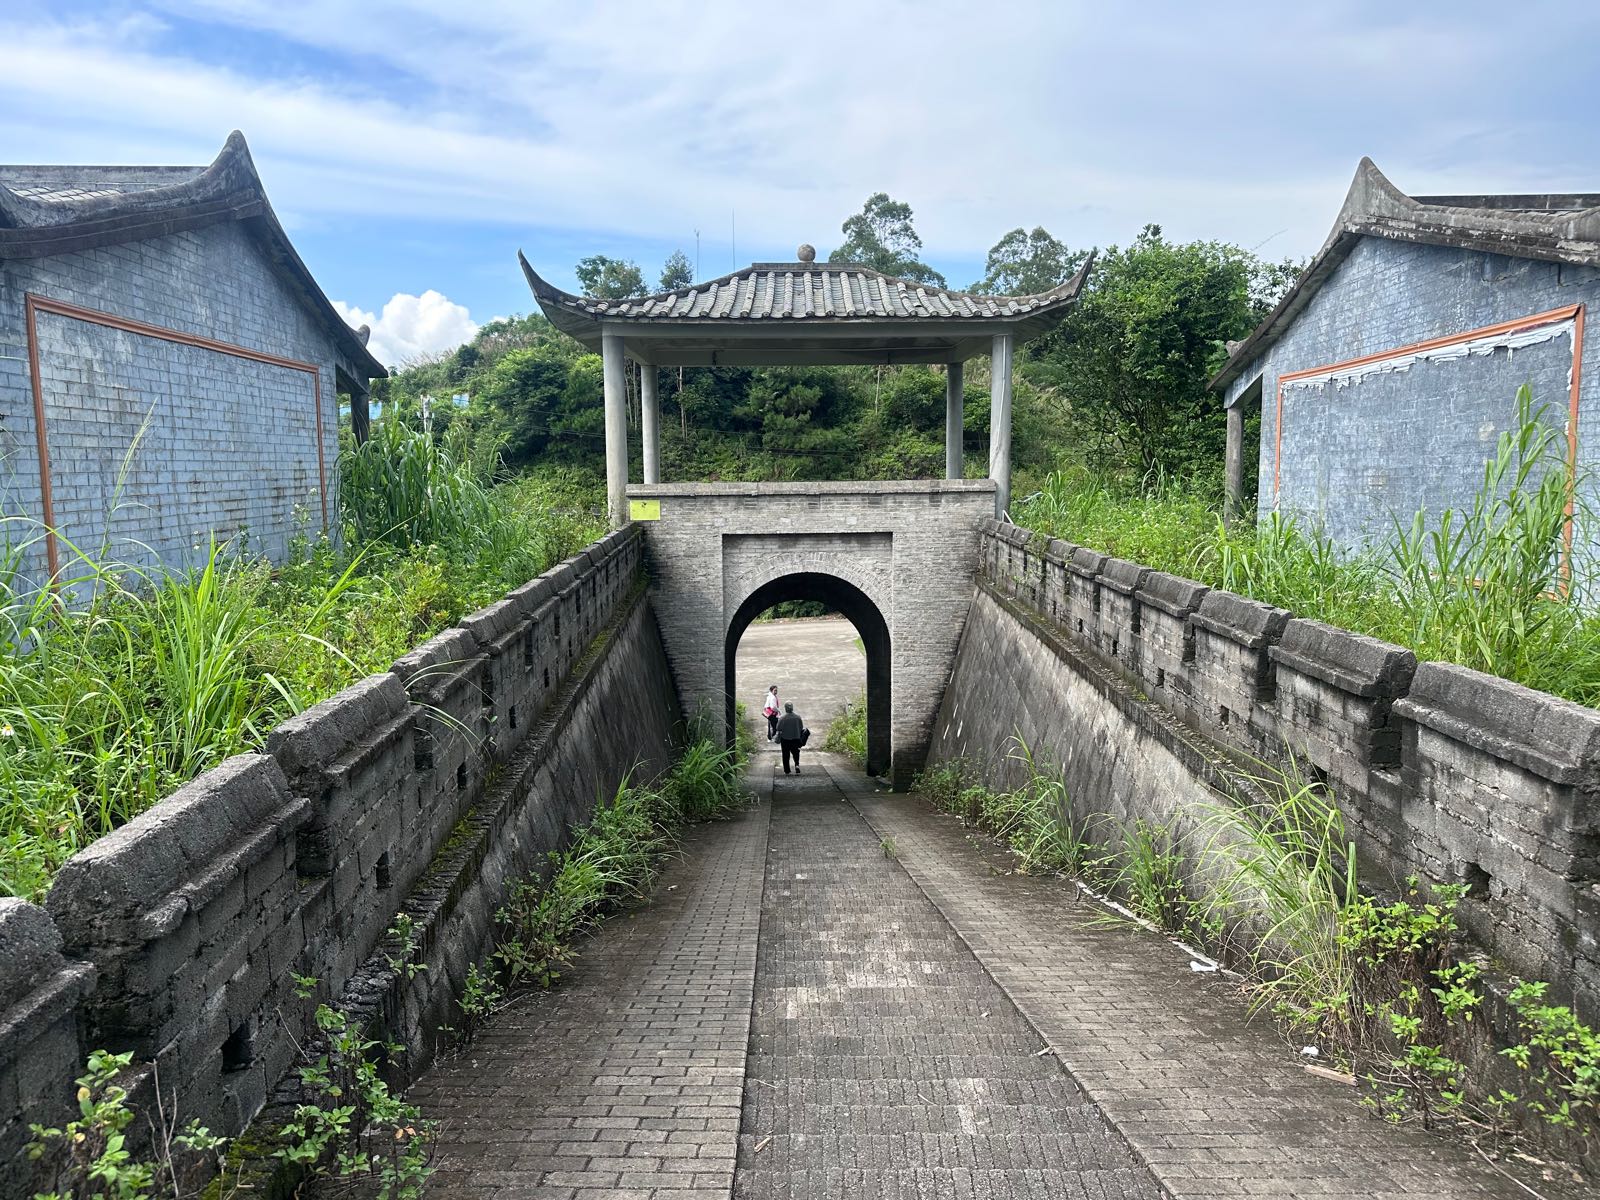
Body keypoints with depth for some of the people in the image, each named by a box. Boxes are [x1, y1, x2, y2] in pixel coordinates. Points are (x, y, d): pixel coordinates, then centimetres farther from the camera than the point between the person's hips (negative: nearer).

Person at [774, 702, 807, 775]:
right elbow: (801, 728, 3)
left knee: (786, 755, 11)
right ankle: (797, 764, -9)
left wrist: (778, 739, 4)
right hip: (796, 738, 2)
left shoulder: (782, 718, -14)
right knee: (795, 753, 16)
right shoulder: (798, 717, -5)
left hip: (785, 739, -2)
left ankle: (786, 771, 15)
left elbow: (779, 730, -10)